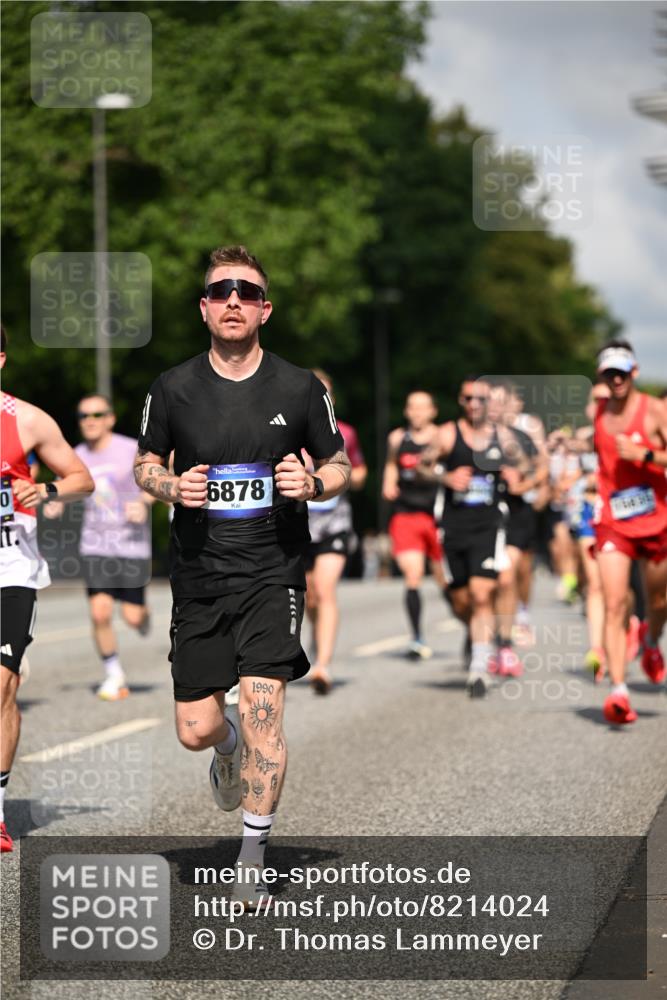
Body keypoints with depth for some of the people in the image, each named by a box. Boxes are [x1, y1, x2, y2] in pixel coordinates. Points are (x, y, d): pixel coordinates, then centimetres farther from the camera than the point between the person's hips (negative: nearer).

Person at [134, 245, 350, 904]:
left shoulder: (300, 388, 0)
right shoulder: (173, 388, 2)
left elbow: (340, 466, 10)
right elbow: (144, 462, 14)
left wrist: (314, 484, -12)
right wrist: (171, 486, -8)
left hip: (272, 576, -2)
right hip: (197, 578, 2)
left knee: (262, 710, -15)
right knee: (195, 731, 3)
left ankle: (252, 862, -2)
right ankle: (229, 749, 43)